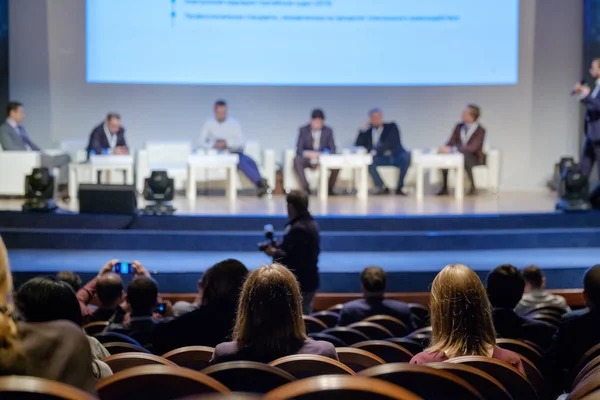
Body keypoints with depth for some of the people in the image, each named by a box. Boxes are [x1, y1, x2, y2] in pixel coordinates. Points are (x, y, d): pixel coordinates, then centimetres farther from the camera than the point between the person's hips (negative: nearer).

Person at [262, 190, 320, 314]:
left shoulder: (298, 228, -24)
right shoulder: (310, 223, 9)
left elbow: (291, 258, -26)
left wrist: (274, 252, -9)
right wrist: (278, 247, 7)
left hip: (299, 283, -10)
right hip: (308, 280, 10)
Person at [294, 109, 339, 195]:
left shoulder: (328, 131, 1)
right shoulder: (303, 130, -3)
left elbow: (332, 149, -1)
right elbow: (299, 150, -9)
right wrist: (308, 154, -32)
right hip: (308, 159, -1)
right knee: (297, 160, -34)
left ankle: (329, 188, -9)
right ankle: (305, 188, -29)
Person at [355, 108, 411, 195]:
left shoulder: (391, 127, 10)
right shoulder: (368, 131, 18)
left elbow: (390, 142, -7)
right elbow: (358, 145, 10)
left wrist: (376, 151, -19)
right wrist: (363, 129, 4)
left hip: (396, 157, -2)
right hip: (381, 159, 2)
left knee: (407, 156, -34)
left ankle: (399, 187, -26)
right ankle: (382, 187, -22)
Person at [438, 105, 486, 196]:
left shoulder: (480, 130, -13)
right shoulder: (459, 127, 4)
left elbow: (472, 148, -27)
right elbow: (451, 143, 0)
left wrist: (452, 149, -36)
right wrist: (446, 148, -27)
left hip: (474, 158, -5)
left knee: (465, 155, -40)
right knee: (443, 157, -26)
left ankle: (473, 187, -27)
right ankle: (444, 188, -22)